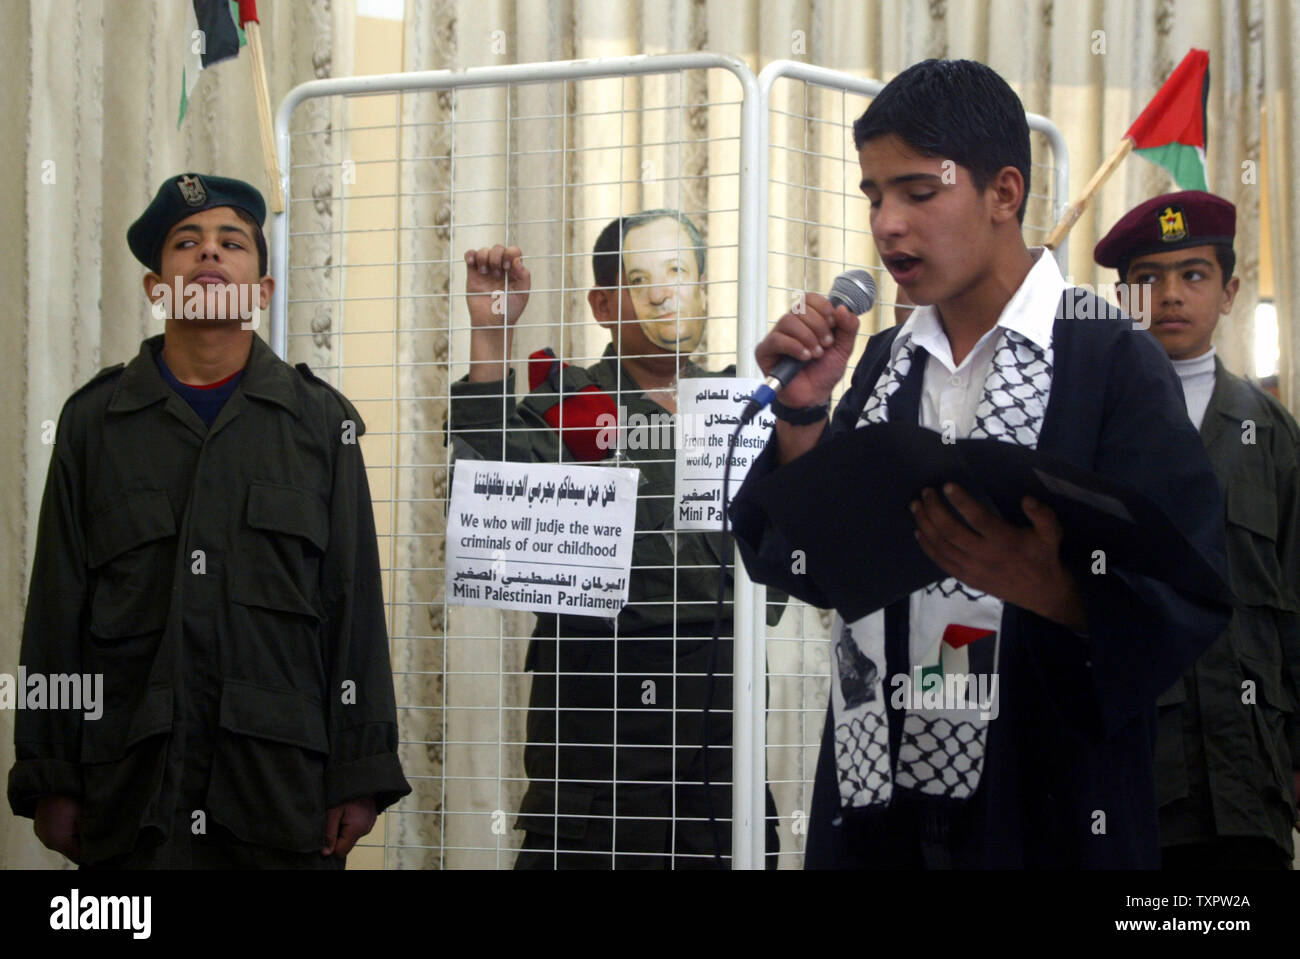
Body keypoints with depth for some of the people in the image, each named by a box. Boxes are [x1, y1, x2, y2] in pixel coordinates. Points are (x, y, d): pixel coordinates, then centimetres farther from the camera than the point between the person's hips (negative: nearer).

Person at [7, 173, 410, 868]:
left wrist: (361, 775, -2)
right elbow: (56, 608, 7)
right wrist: (49, 779, 1)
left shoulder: (322, 420, 9)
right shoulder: (94, 420, 9)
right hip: (132, 787, 0)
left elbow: (355, 603, 5)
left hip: (284, 779, 0)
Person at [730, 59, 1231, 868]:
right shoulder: (886, 362, 9)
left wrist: (1051, 589, -33)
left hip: (1044, 806, -5)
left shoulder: (1111, 361, -10)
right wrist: (803, 411, -5)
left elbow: (1185, 604, -15)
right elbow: (809, 569, 8)